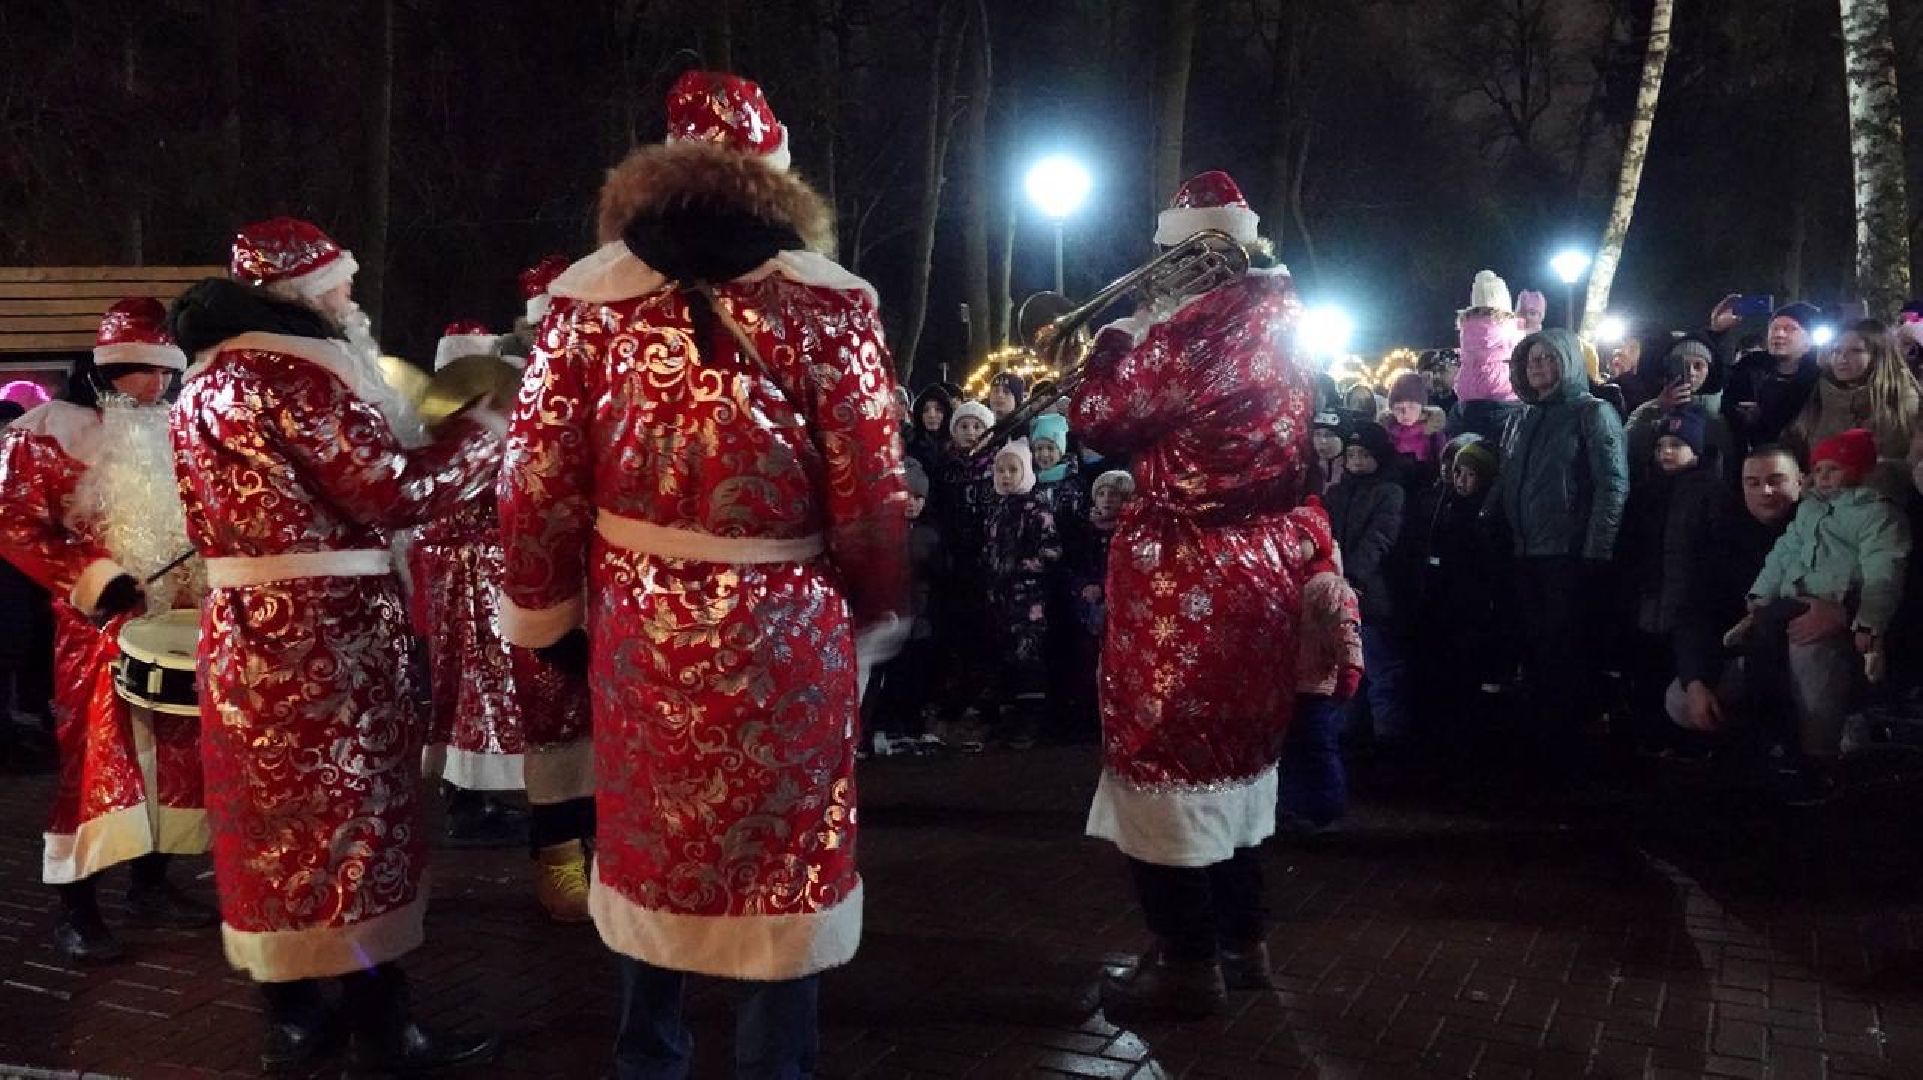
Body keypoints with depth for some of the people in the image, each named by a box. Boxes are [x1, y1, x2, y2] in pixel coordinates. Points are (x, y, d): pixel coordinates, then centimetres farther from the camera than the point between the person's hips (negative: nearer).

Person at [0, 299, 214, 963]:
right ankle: (76, 912, 0)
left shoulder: (167, 432, 13)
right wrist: (87, 575, -21)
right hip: (96, 629, -7)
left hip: (171, 622, 7)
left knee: (173, 754, 9)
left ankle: (151, 886, 21)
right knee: (97, 760, -7)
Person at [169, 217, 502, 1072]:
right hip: (325, 632, -9)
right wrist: (486, 425, -7)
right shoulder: (301, 374, -15)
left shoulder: (203, 382, 15)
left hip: (242, 629, 9)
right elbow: (393, 491, -18)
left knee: (275, 816, 13)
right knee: (352, 813, -1)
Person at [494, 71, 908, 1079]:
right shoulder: (827, 306, -9)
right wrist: (874, 621, 7)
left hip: (636, 627, 3)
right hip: (781, 636, -3)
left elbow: (536, 480, -1)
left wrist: (547, 610, 13)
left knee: (650, 845, 20)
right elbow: (869, 496, -8)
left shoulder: (591, 298, -2)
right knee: (782, 860, 12)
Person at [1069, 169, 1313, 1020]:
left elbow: (1097, 415, -13)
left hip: (1182, 575, -9)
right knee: (1229, 744, 18)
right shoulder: (1282, 325, 9)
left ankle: (1189, 962, 8)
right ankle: (1241, 940, 28)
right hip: (1257, 563, 9)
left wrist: (1123, 333, 2)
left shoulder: (1197, 328, -19)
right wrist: (1152, 336, 17)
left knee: (1165, 753, 1)